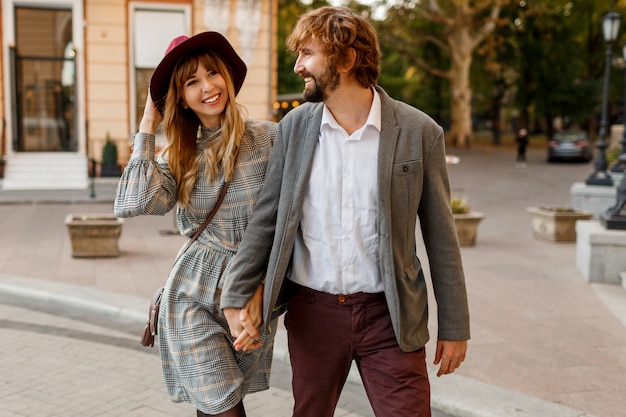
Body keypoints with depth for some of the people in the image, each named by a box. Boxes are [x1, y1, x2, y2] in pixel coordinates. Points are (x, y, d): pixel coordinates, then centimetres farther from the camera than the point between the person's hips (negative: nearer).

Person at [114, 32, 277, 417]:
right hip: (194, 295, 0)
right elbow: (134, 204, -15)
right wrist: (148, 127, -6)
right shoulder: (179, 154, 3)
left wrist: (261, 283, -6)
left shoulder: (268, 137, -4)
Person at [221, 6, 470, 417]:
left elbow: (440, 236, -2)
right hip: (312, 313, 3)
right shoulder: (295, 126, 1)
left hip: (388, 315, -2)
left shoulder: (418, 132, -6)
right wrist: (236, 297, -2)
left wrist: (454, 328, 1)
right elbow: (266, 216, 4)